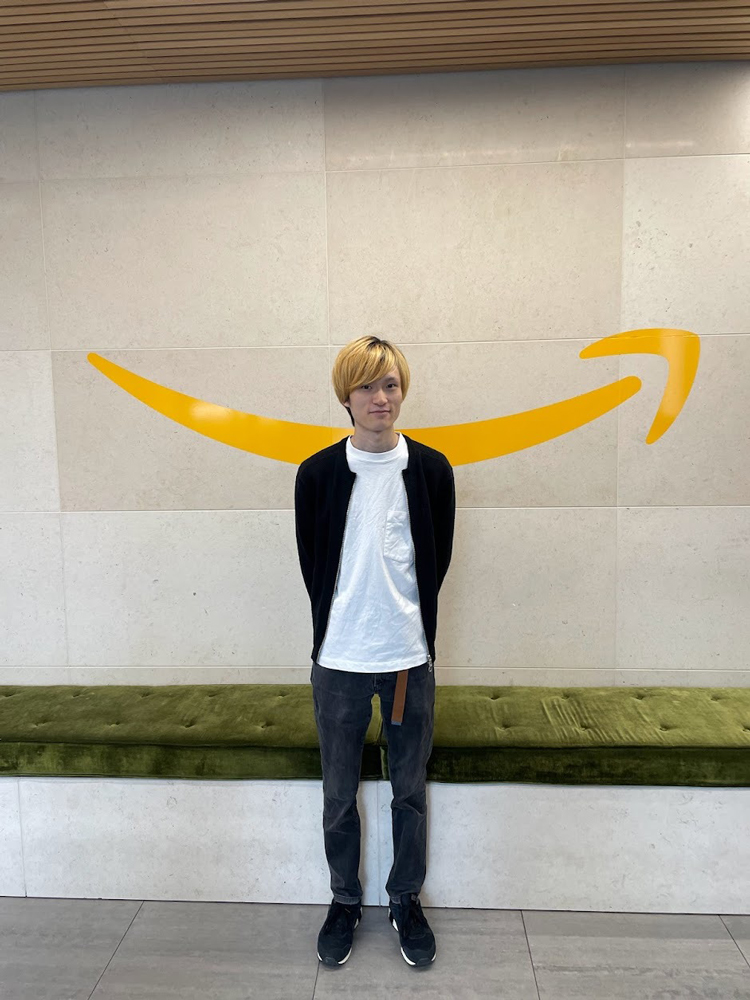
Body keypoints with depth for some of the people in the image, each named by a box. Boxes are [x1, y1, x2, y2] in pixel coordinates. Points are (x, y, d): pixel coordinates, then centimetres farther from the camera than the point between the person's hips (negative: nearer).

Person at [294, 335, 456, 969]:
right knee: (339, 794, 15)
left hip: (409, 657, 0)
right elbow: (312, 564, 3)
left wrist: (403, 623, 6)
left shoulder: (431, 469, -3)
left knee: (410, 792, 15)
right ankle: (345, 902, 38)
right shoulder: (318, 473, -4)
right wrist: (343, 625, 6)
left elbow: (437, 560, 4)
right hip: (338, 659, 0)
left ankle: (406, 900, 38)